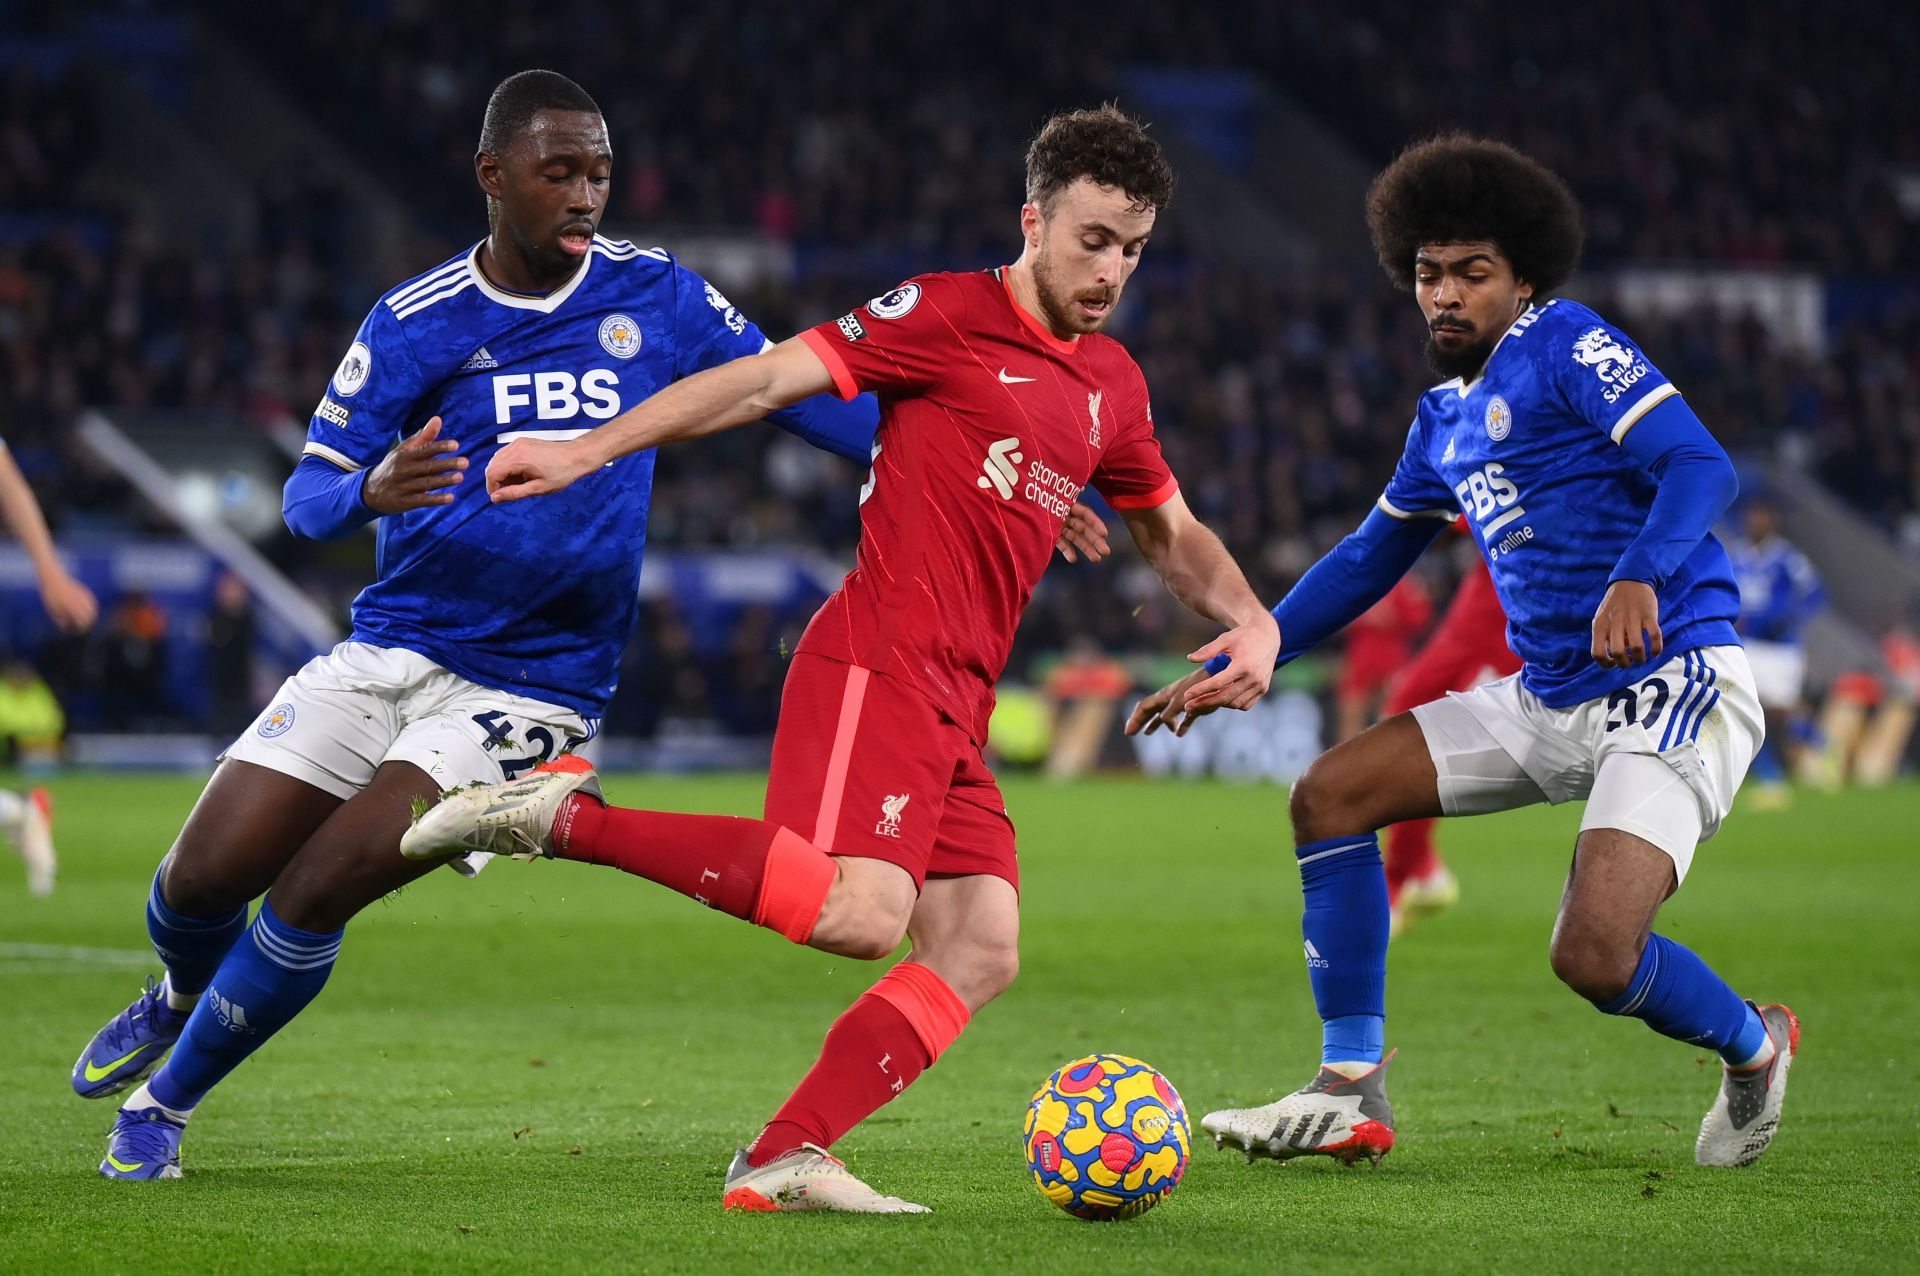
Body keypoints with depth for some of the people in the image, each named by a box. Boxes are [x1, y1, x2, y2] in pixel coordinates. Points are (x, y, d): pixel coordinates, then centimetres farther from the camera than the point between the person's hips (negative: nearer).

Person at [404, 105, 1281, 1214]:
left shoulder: (1114, 386, 19)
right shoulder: (950, 314, -3)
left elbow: (1173, 533, 34)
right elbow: (769, 379, -6)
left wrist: (1252, 621, 15)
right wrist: (589, 452, -10)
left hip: (959, 703, 8)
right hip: (877, 660, -8)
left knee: (982, 954, -6)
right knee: (859, 911, -28)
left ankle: (783, 1163, -8)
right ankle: (567, 817, -19)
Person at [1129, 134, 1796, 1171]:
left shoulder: (1566, 347, -9)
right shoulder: (1445, 415, 16)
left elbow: (1700, 467, -20)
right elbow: (1369, 559, 28)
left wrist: (1639, 577, -39)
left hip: (1673, 687, -9)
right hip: (1548, 701, 9)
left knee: (1593, 956, -23)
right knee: (1330, 794, 2)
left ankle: (1753, 1047, 11)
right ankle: (1350, 1093, 6)